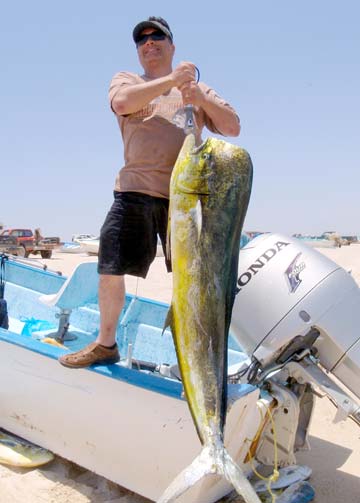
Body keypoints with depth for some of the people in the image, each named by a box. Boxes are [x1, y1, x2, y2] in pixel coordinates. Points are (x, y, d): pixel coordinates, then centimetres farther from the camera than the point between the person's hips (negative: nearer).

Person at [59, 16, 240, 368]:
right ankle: (105, 344, 20)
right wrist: (171, 80, -12)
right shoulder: (126, 80, 18)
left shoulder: (196, 88, 21)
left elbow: (233, 128, 10)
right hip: (135, 191, 0)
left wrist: (201, 99, -5)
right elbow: (122, 102, -8)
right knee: (110, 270, 0)